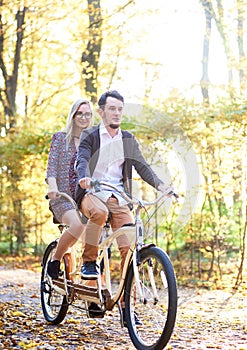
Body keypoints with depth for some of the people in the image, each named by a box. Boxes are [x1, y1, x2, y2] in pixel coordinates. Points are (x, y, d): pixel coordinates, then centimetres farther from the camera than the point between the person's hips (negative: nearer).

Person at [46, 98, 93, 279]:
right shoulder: (60, 138, 8)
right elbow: (51, 167, -2)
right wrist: (53, 187, -22)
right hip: (63, 198, -3)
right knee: (78, 224, -33)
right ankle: (55, 260, -9)